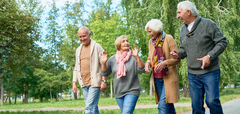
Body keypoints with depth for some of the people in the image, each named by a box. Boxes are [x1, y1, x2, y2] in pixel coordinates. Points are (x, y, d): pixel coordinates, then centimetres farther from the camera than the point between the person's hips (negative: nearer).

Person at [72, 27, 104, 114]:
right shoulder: (78, 50, 15)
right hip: (84, 84, 6)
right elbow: (76, 68, 20)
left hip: (94, 83, -6)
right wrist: (74, 83, 13)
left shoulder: (96, 47, -4)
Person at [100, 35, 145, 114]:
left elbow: (142, 69, -16)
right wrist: (104, 63, -16)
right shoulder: (112, 59, 4)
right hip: (118, 92, 4)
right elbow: (105, 73, 2)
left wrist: (137, 57, -29)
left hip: (132, 91, -4)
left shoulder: (133, 57, -5)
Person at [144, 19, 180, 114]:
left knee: (163, 105, -13)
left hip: (168, 77, -5)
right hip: (157, 78, 6)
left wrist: (164, 63, -26)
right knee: (169, 106, 10)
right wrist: (148, 63, -6)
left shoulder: (168, 39, -9)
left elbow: (177, 59, -10)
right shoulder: (151, 42, 8)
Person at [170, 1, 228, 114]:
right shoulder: (183, 29, 11)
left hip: (210, 72, -5)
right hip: (192, 74, 5)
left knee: (212, 101, -12)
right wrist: (179, 54, -2)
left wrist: (209, 56, -21)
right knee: (196, 104, 6)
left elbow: (222, 42, -8)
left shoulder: (208, 24, -8)